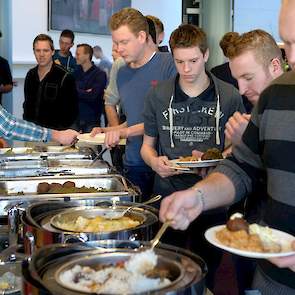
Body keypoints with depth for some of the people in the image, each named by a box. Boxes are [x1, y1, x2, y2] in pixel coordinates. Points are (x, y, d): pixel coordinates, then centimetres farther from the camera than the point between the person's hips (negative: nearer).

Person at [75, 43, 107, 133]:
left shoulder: (100, 74, -5)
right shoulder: (76, 71, 11)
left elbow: (92, 96, -15)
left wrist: (77, 91, -7)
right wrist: (85, 93, -10)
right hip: (75, 118, 4)